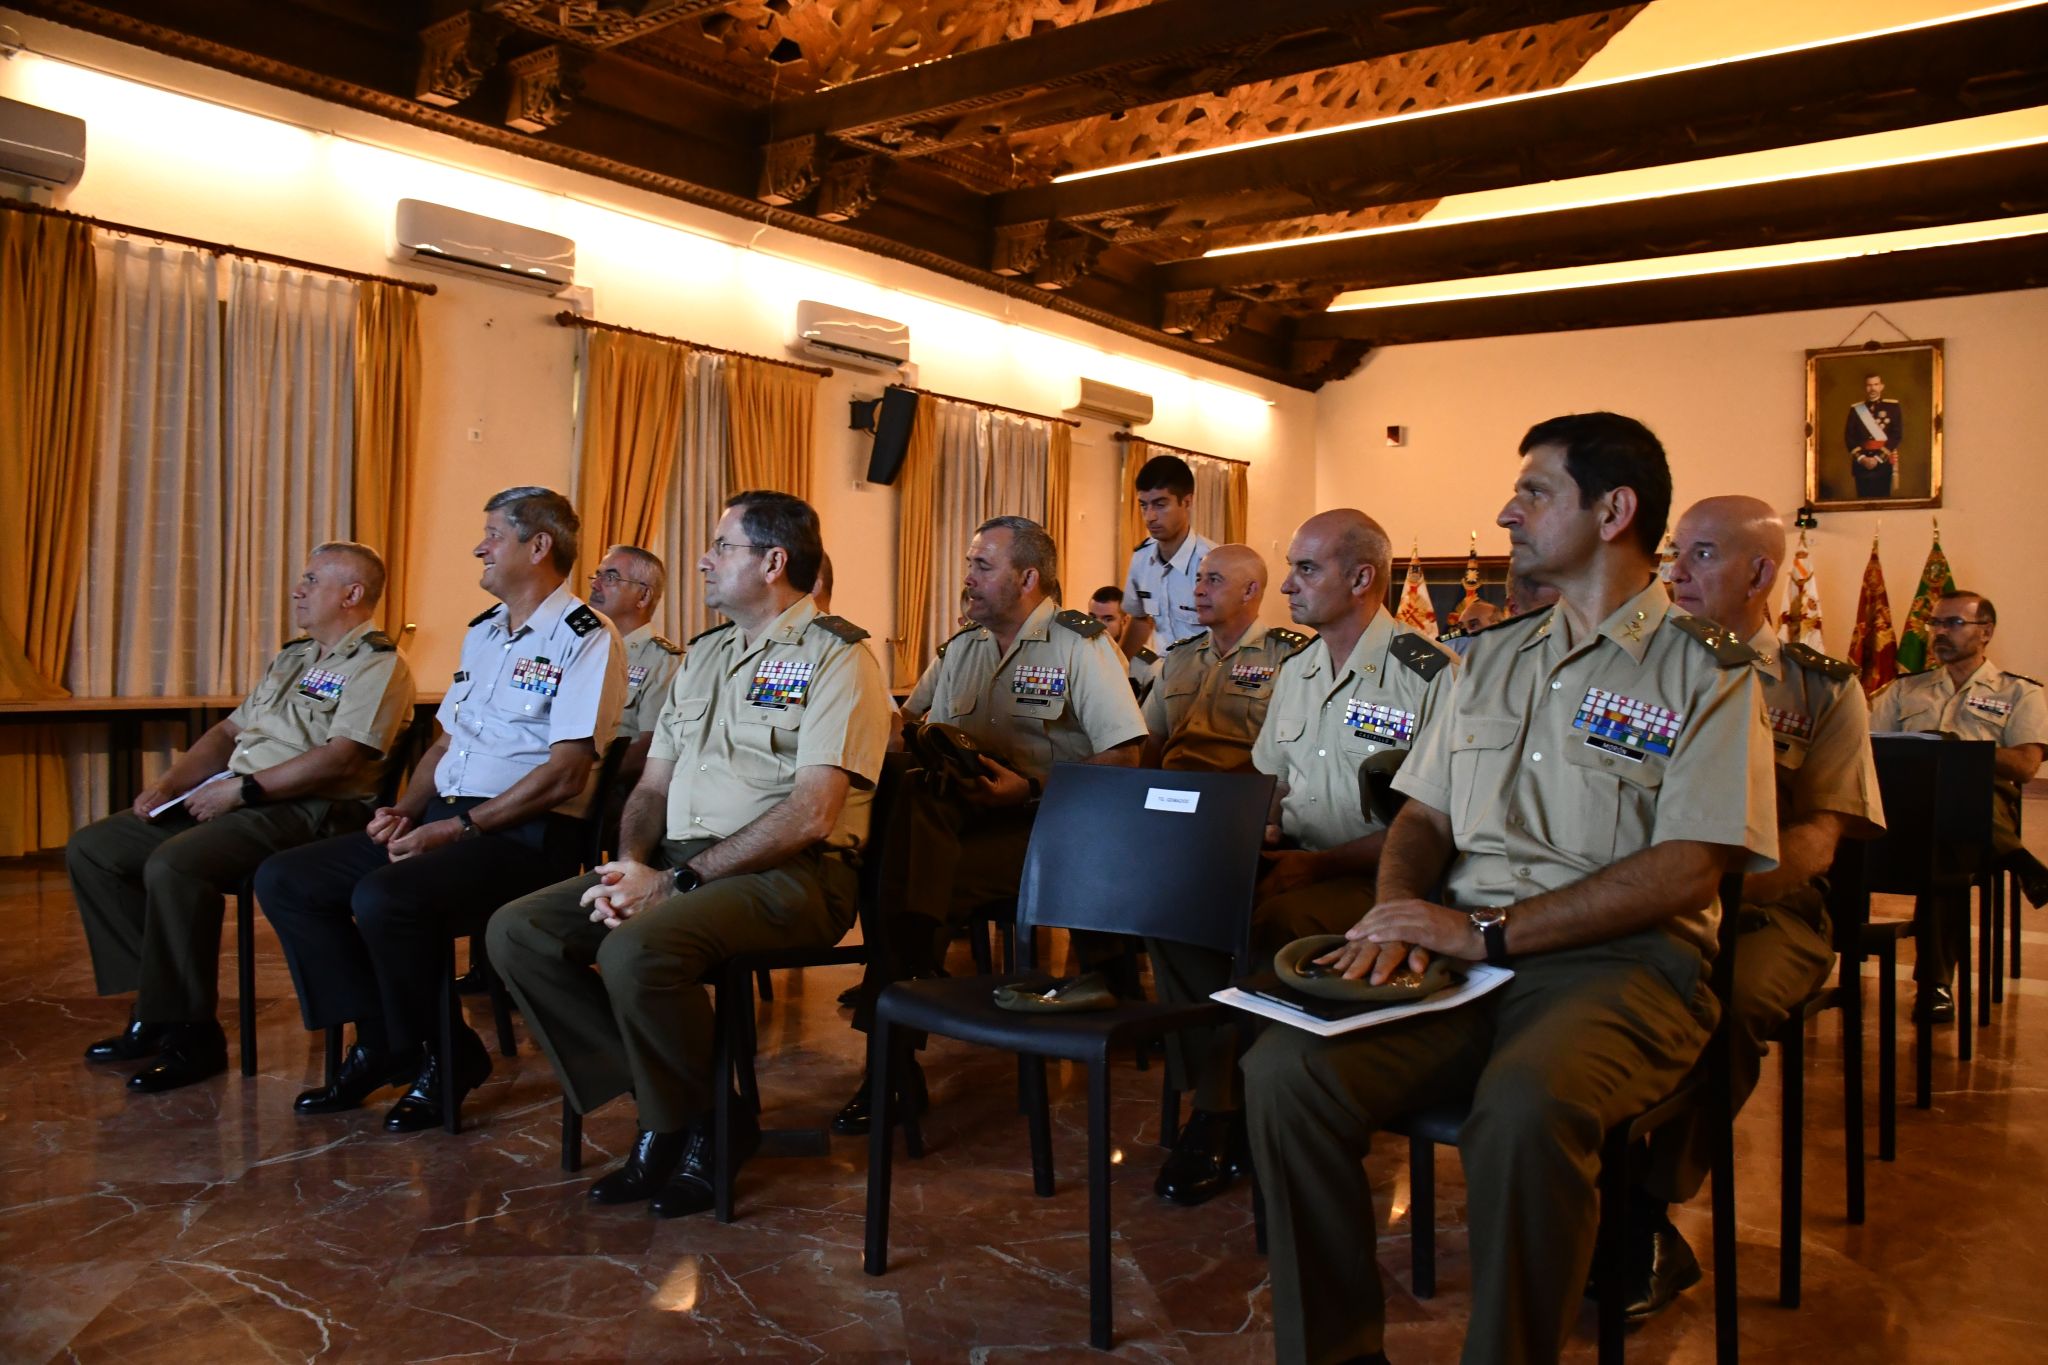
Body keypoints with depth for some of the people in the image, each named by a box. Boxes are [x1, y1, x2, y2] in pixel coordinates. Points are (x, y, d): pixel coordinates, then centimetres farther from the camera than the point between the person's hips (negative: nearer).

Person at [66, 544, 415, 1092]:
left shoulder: (378, 666, -8)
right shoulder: (291, 658, 23)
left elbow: (341, 758, -20)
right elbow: (229, 731, 24)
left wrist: (240, 788, -19)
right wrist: (172, 780, 7)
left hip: (304, 811, -10)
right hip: (233, 800, 10)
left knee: (173, 865, -31)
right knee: (91, 849, 2)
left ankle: (191, 1034, -16)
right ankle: (156, 1007, 4)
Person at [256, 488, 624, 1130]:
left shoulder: (586, 638, -9)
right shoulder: (482, 631, 20)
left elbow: (566, 773, -17)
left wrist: (455, 829, -17)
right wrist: (403, 811, 6)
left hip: (527, 836, -9)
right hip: (444, 818, 9)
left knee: (383, 897, -32)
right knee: (282, 879, -1)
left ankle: (448, 1057, -6)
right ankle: (383, 1043, 6)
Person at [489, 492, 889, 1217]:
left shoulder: (838, 657, -6)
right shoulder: (705, 653, 20)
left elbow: (811, 814, -17)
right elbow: (653, 784, 19)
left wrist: (679, 882, -17)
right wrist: (631, 866, -2)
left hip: (788, 875, -8)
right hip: (676, 860, 8)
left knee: (636, 950, -33)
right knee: (516, 931, -8)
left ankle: (703, 1122, -4)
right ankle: (658, 1107, 0)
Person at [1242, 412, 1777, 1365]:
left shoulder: (1708, 670, 2)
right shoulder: (1489, 659, 20)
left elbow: (1686, 870, -8)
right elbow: (1424, 814, 19)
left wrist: (1485, 931, -15)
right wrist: (1399, 911, -5)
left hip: (1619, 958, -4)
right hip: (1463, 951, 5)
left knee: (1526, 1105, -38)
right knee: (1283, 1069, -23)